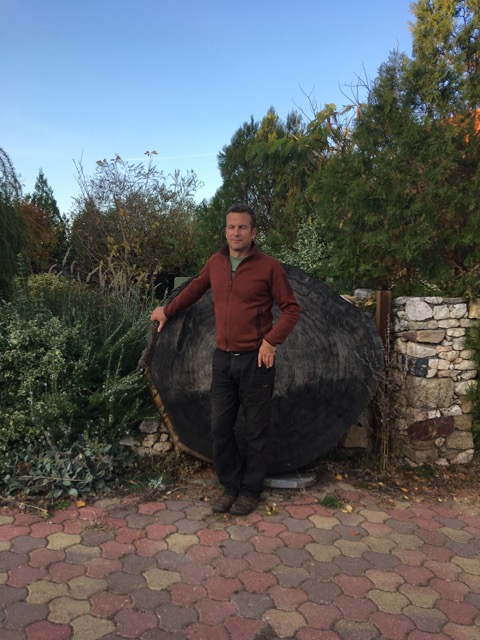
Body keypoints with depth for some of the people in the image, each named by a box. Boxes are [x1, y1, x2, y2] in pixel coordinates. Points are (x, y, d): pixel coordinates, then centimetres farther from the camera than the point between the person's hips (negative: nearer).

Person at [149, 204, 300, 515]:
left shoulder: (269, 266, -9)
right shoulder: (215, 263, 6)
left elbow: (292, 308, -5)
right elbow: (195, 289, 24)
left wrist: (271, 340, -15)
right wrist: (167, 310, 29)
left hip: (255, 360, -5)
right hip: (223, 358, 5)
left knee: (255, 431, 7)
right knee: (220, 428, 11)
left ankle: (251, 491, 25)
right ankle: (231, 486, 29)